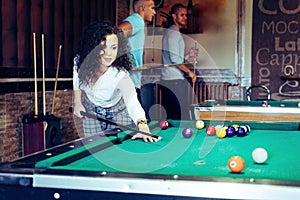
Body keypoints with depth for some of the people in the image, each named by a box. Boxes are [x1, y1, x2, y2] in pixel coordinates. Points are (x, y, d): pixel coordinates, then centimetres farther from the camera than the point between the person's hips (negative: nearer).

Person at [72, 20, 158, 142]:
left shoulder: (120, 75, -38)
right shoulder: (81, 60, -25)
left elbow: (132, 102, -55)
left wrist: (142, 125, -73)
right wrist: (77, 102, -2)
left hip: (118, 114, -3)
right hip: (91, 110, 3)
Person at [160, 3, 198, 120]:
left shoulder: (171, 33, 23)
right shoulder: (173, 33, -8)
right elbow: (174, 59, -18)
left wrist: (188, 55, 14)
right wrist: (189, 72, -10)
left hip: (168, 80, 10)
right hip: (175, 80, -10)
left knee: (170, 117, 9)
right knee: (180, 117, -10)